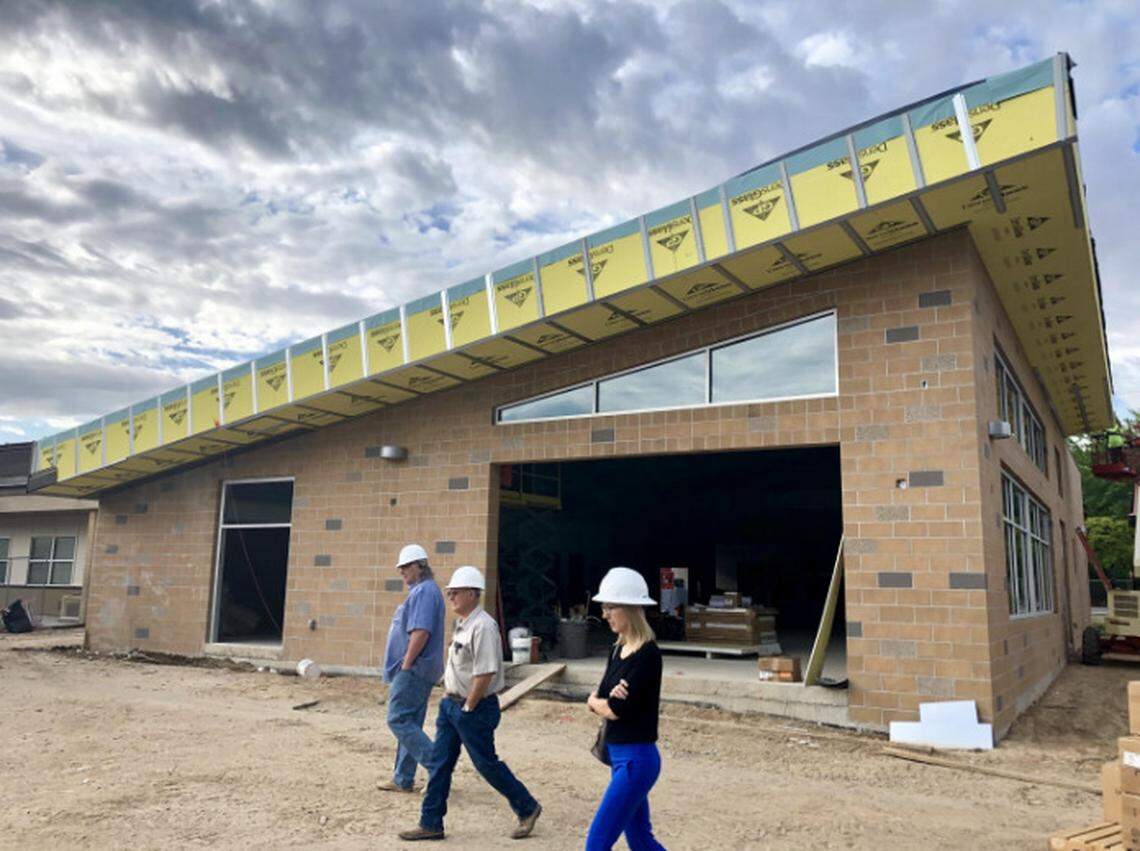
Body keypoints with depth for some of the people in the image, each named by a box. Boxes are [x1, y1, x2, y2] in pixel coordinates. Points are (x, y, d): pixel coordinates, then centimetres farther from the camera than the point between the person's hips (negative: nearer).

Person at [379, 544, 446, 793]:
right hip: (415, 671, 10)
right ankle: (403, 780, 19)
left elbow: (421, 632, -24)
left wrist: (406, 665, -19)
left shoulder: (425, 591, -15)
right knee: (408, 723, 13)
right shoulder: (419, 590, 19)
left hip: (413, 670, -10)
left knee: (399, 720, -9)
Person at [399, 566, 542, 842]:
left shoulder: (483, 626, -22)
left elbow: (484, 674, -25)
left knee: (487, 764, 4)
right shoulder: (463, 624, 9)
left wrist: (467, 708, -18)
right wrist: (452, 701, 15)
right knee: (439, 764, 11)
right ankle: (430, 824, 21)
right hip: (452, 703, 9)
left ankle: (528, 809, 23)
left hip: (474, 708, -9)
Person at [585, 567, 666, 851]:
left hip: (636, 760, -9)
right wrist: (608, 698, -15)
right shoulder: (619, 649, 8)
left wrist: (596, 701, -1)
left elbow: (616, 709, -21)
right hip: (619, 756, 9)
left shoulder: (647, 654, -18)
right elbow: (595, 700, 7)